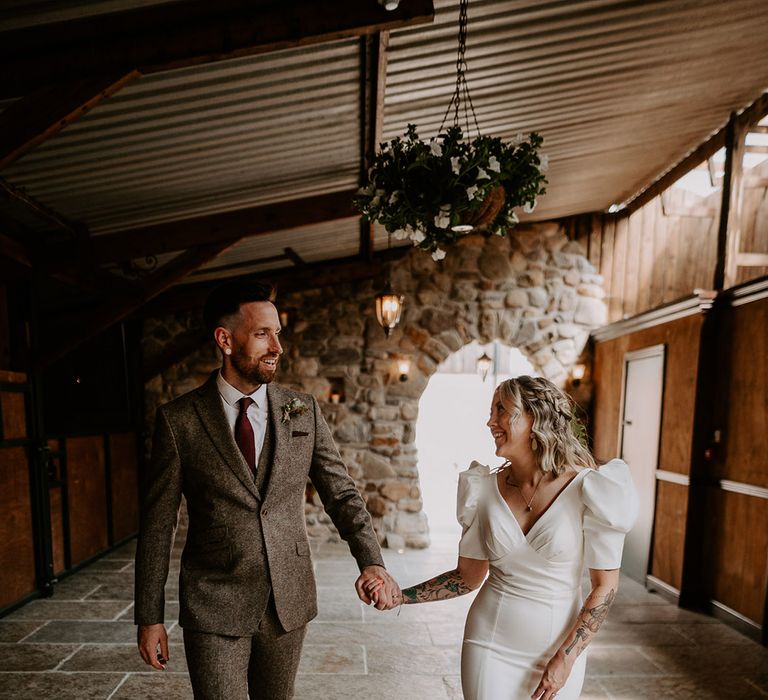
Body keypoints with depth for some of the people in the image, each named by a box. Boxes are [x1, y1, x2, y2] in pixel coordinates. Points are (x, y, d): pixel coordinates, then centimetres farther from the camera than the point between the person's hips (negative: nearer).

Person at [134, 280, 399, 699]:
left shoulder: (304, 412, -3)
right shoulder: (178, 420, -9)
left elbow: (342, 493, -1)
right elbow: (158, 523, -4)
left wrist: (371, 561, -17)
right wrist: (149, 617, -1)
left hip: (289, 601, 3)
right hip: (214, 608, -2)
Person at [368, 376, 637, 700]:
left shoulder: (590, 490, -16)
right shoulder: (484, 489, -7)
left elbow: (605, 585, -8)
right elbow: (468, 577, 1)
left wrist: (566, 658, -10)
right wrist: (401, 597, -8)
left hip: (561, 645, -1)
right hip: (490, 643, 1)